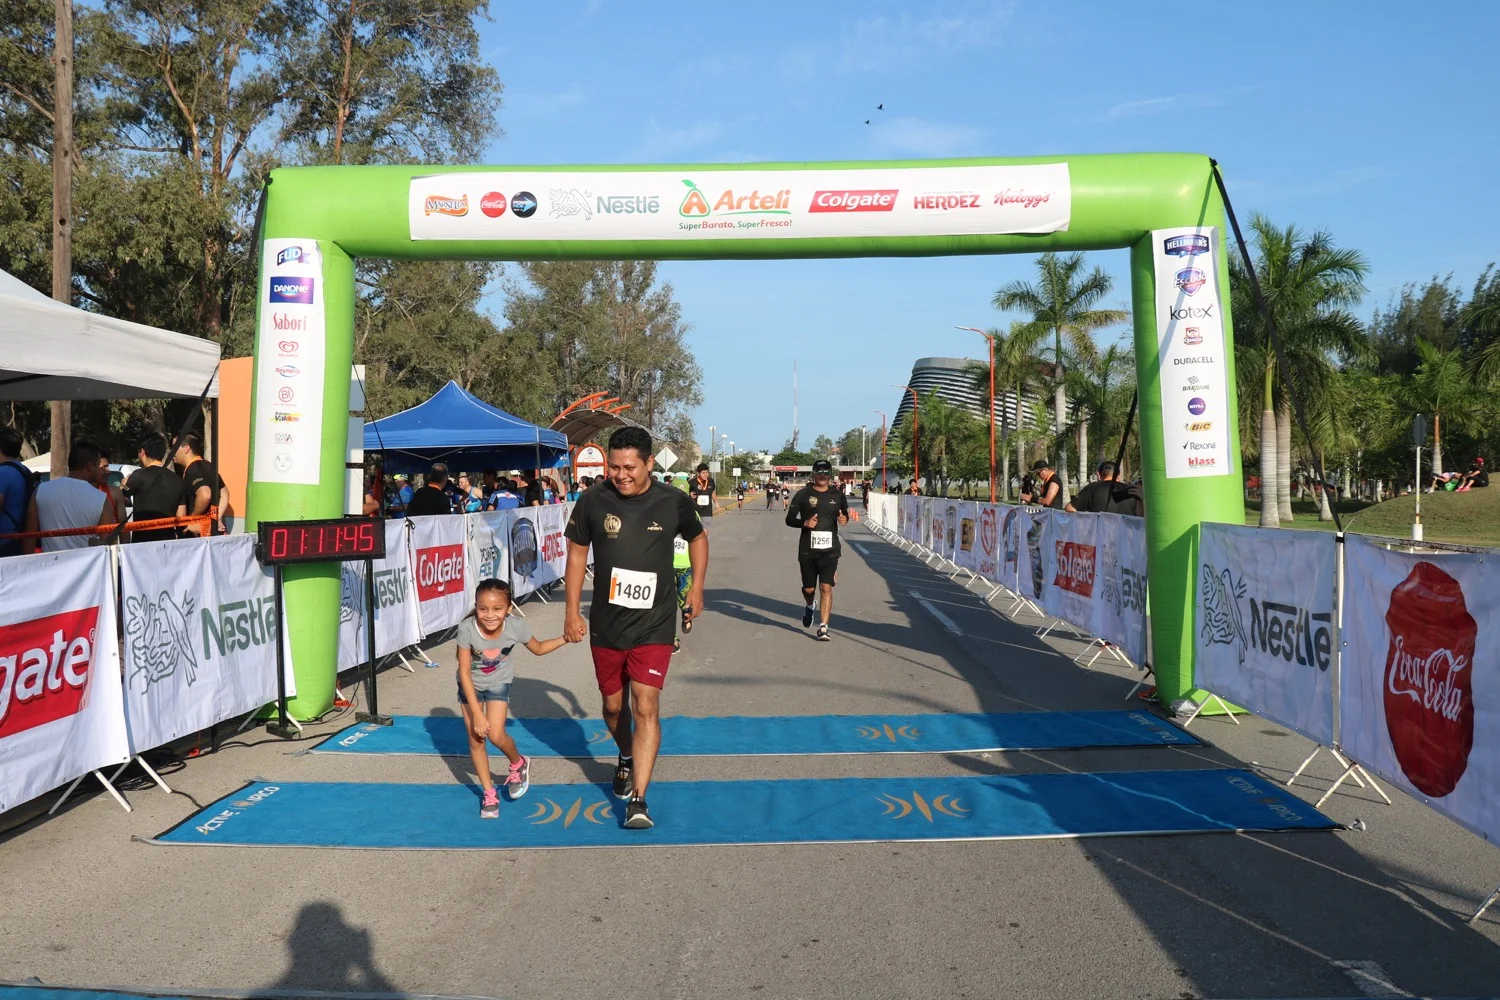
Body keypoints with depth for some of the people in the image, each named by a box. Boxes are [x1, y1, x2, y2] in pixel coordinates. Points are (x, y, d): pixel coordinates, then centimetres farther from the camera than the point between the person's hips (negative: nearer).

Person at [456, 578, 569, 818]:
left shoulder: (516, 627, -28)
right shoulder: (467, 629, -33)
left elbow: (538, 648, -6)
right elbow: (464, 673, -26)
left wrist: (566, 638, -19)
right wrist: (477, 714, -26)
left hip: (499, 683, 0)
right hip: (471, 685, 0)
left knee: (496, 735, -15)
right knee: (476, 739, 3)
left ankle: (518, 765, 18)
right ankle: (489, 793, 23)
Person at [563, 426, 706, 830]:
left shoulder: (674, 502, -8)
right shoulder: (593, 501, -8)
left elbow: (698, 538, 12)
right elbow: (577, 553, 4)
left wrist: (696, 588, 7)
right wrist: (573, 611, 2)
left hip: (653, 626, -2)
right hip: (606, 625, 2)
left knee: (646, 706, -12)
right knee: (614, 704, 17)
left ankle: (638, 800, -9)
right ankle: (626, 759, 48)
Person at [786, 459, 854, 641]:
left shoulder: (838, 495, 6)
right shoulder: (803, 494, 0)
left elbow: (845, 514, 22)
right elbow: (789, 519, 2)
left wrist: (844, 519, -3)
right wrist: (805, 522, -18)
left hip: (830, 550, 0)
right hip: (807, 550, 0)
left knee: (826, 587, -11)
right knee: (808, 589, 9)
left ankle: (823, 628, -7)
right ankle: (809, 607, 45)